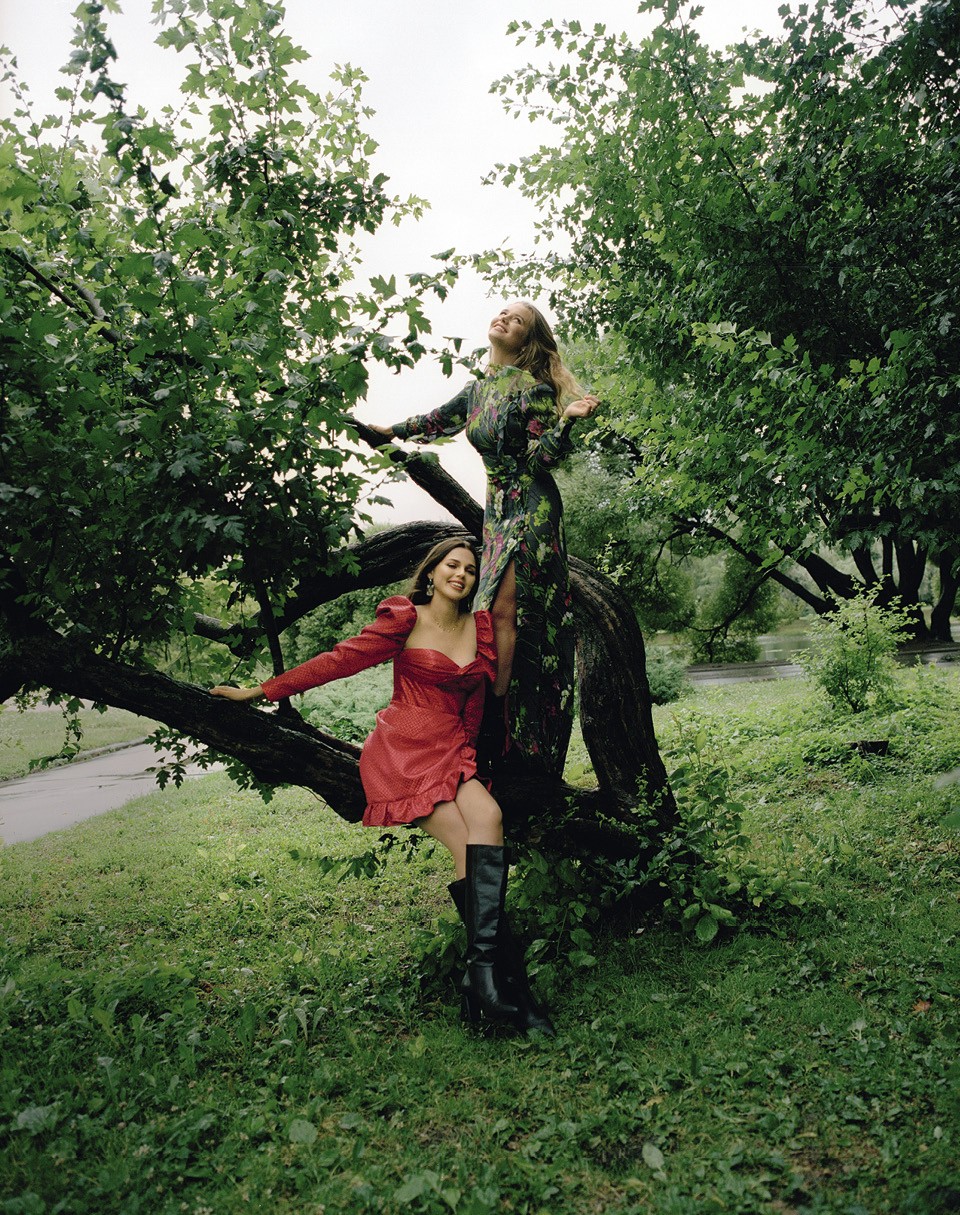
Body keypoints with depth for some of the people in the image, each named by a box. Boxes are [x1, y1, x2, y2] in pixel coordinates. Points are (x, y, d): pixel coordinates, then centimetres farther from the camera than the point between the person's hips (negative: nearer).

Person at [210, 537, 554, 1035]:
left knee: (489, 818, -27)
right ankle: (507, 982, -22)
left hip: (452, 755, 4)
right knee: (470, 848, -23)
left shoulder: (481, 628, 13)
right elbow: (340, 660, 3)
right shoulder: (405, 620, 0)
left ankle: (482, 976, -30)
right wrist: (261, 691, 5)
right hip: (401, 751, -4)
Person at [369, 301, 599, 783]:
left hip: (531, 509, -7)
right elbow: (439, 420, 32)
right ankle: (497, 724, 6)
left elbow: (540, 458, -12)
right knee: (495, 611, 2)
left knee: (502, 608, -15)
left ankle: (494, 720, -11)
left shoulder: (535, 389, -6)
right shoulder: (478, 389, 15)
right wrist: (389, 430, 43)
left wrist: (567, 418, -26)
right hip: (498, 509, 7)